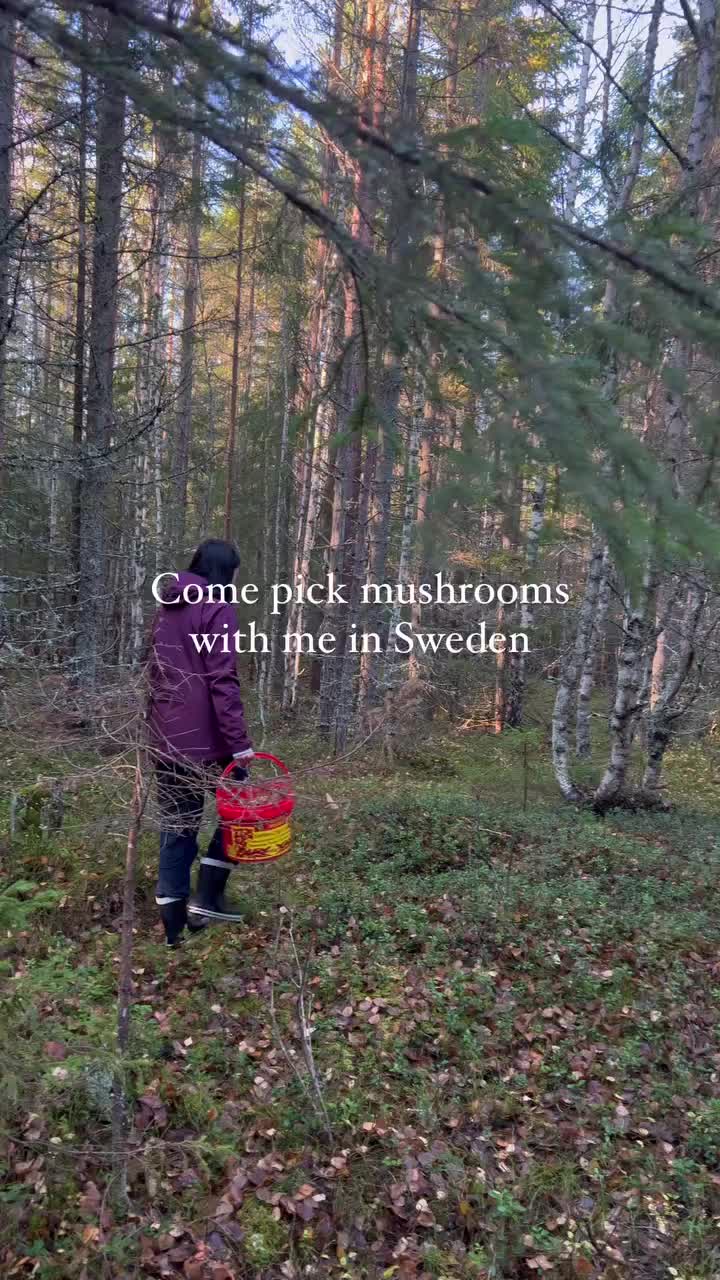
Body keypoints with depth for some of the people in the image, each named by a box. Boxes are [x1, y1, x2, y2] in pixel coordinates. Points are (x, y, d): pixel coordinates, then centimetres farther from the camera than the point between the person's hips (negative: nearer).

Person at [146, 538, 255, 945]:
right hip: (204, 736, -7)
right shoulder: (217, 607, -9)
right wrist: (240, 740, -19)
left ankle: (174, 924, 13)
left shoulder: (168, 607, 15)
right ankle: (207, 898, 8)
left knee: (177, 826, 10)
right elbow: (223, 679, -18)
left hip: (165, 736, 7)